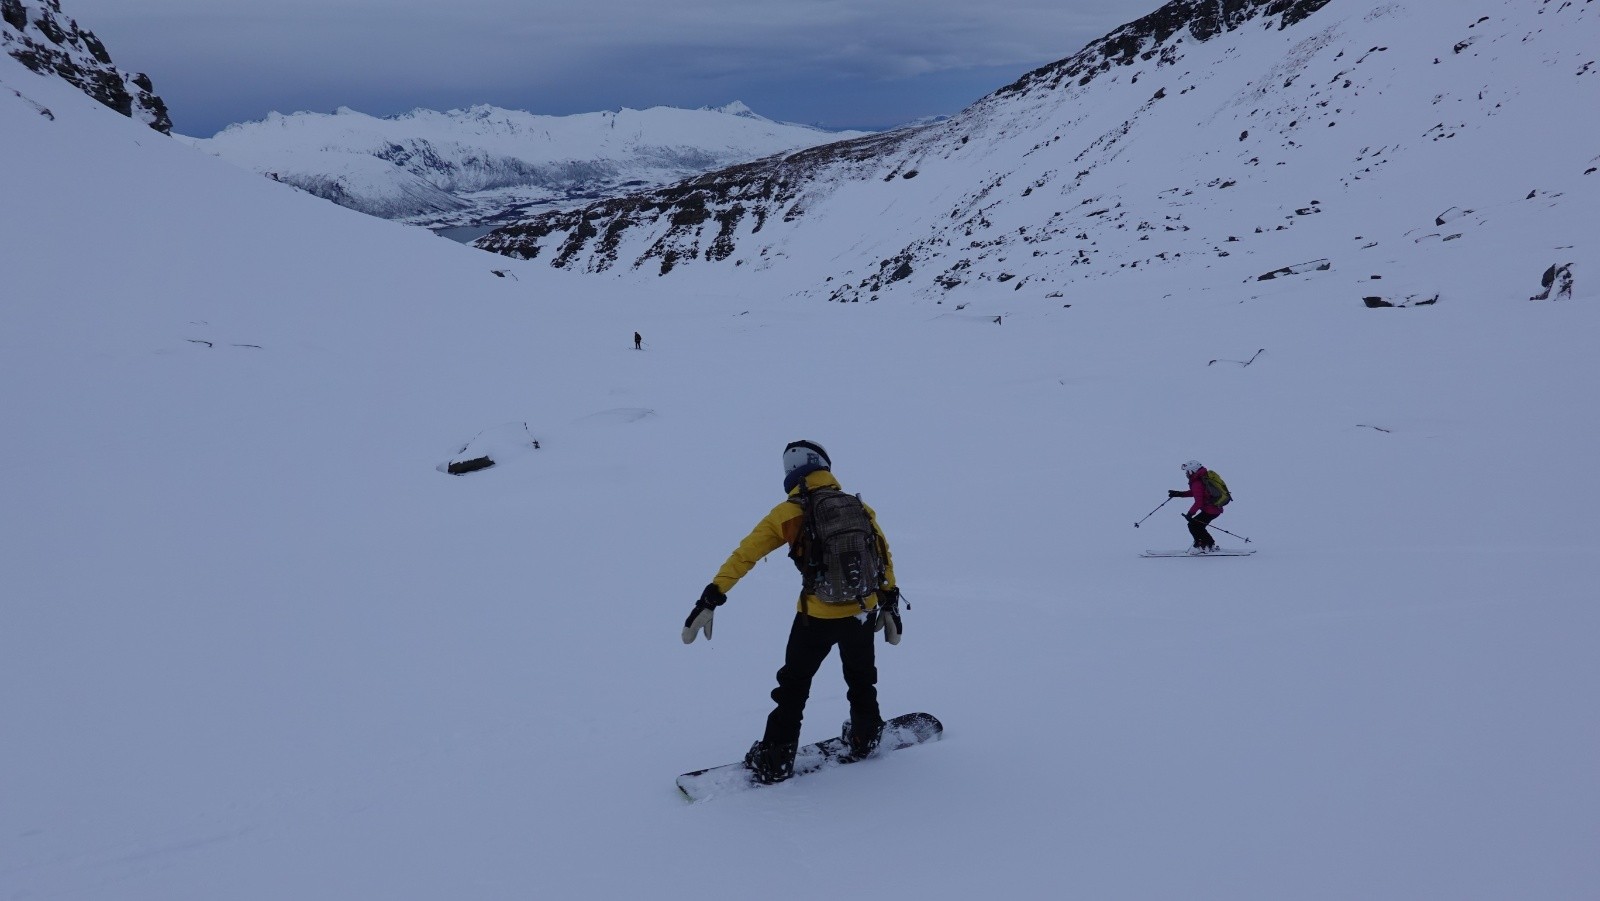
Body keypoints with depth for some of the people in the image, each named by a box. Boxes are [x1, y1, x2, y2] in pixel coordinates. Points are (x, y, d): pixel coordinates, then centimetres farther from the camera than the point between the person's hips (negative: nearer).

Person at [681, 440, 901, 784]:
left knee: (793, 686, 14)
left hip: (816, 617, -3)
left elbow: (744, 556, -10)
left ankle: (775, 761, 16)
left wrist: (710, 600, -9)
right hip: (863, 612, 3)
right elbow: (884, 558, 9)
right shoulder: (860, 509, 3)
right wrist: (889, 606, 20)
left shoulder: (788, 513, -6)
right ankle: (865, 737, 42)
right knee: (861, 678, 29)